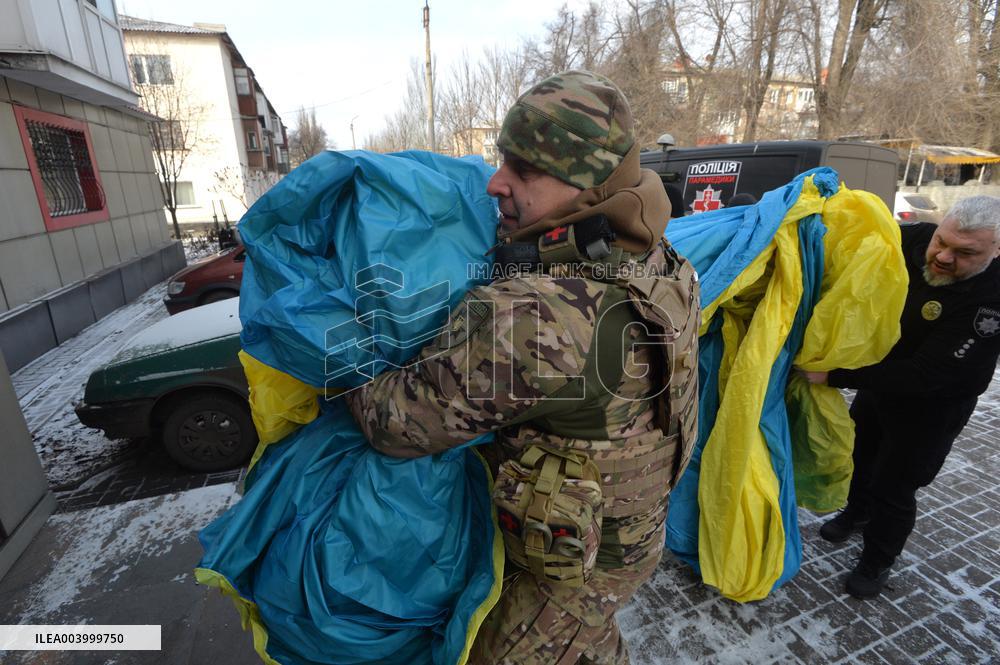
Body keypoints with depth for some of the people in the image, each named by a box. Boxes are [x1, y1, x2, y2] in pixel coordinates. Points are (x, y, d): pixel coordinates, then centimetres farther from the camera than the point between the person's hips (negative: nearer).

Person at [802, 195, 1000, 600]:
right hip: (879, 381, 6)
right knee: (859, 453, 25)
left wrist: (835, 376, -37)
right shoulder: (914, 239, -18)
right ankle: (857, 512, 55)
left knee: (893, 487, 8)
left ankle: (877, 563, 34)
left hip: (930, 406, -5)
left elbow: (925, 376, -34)